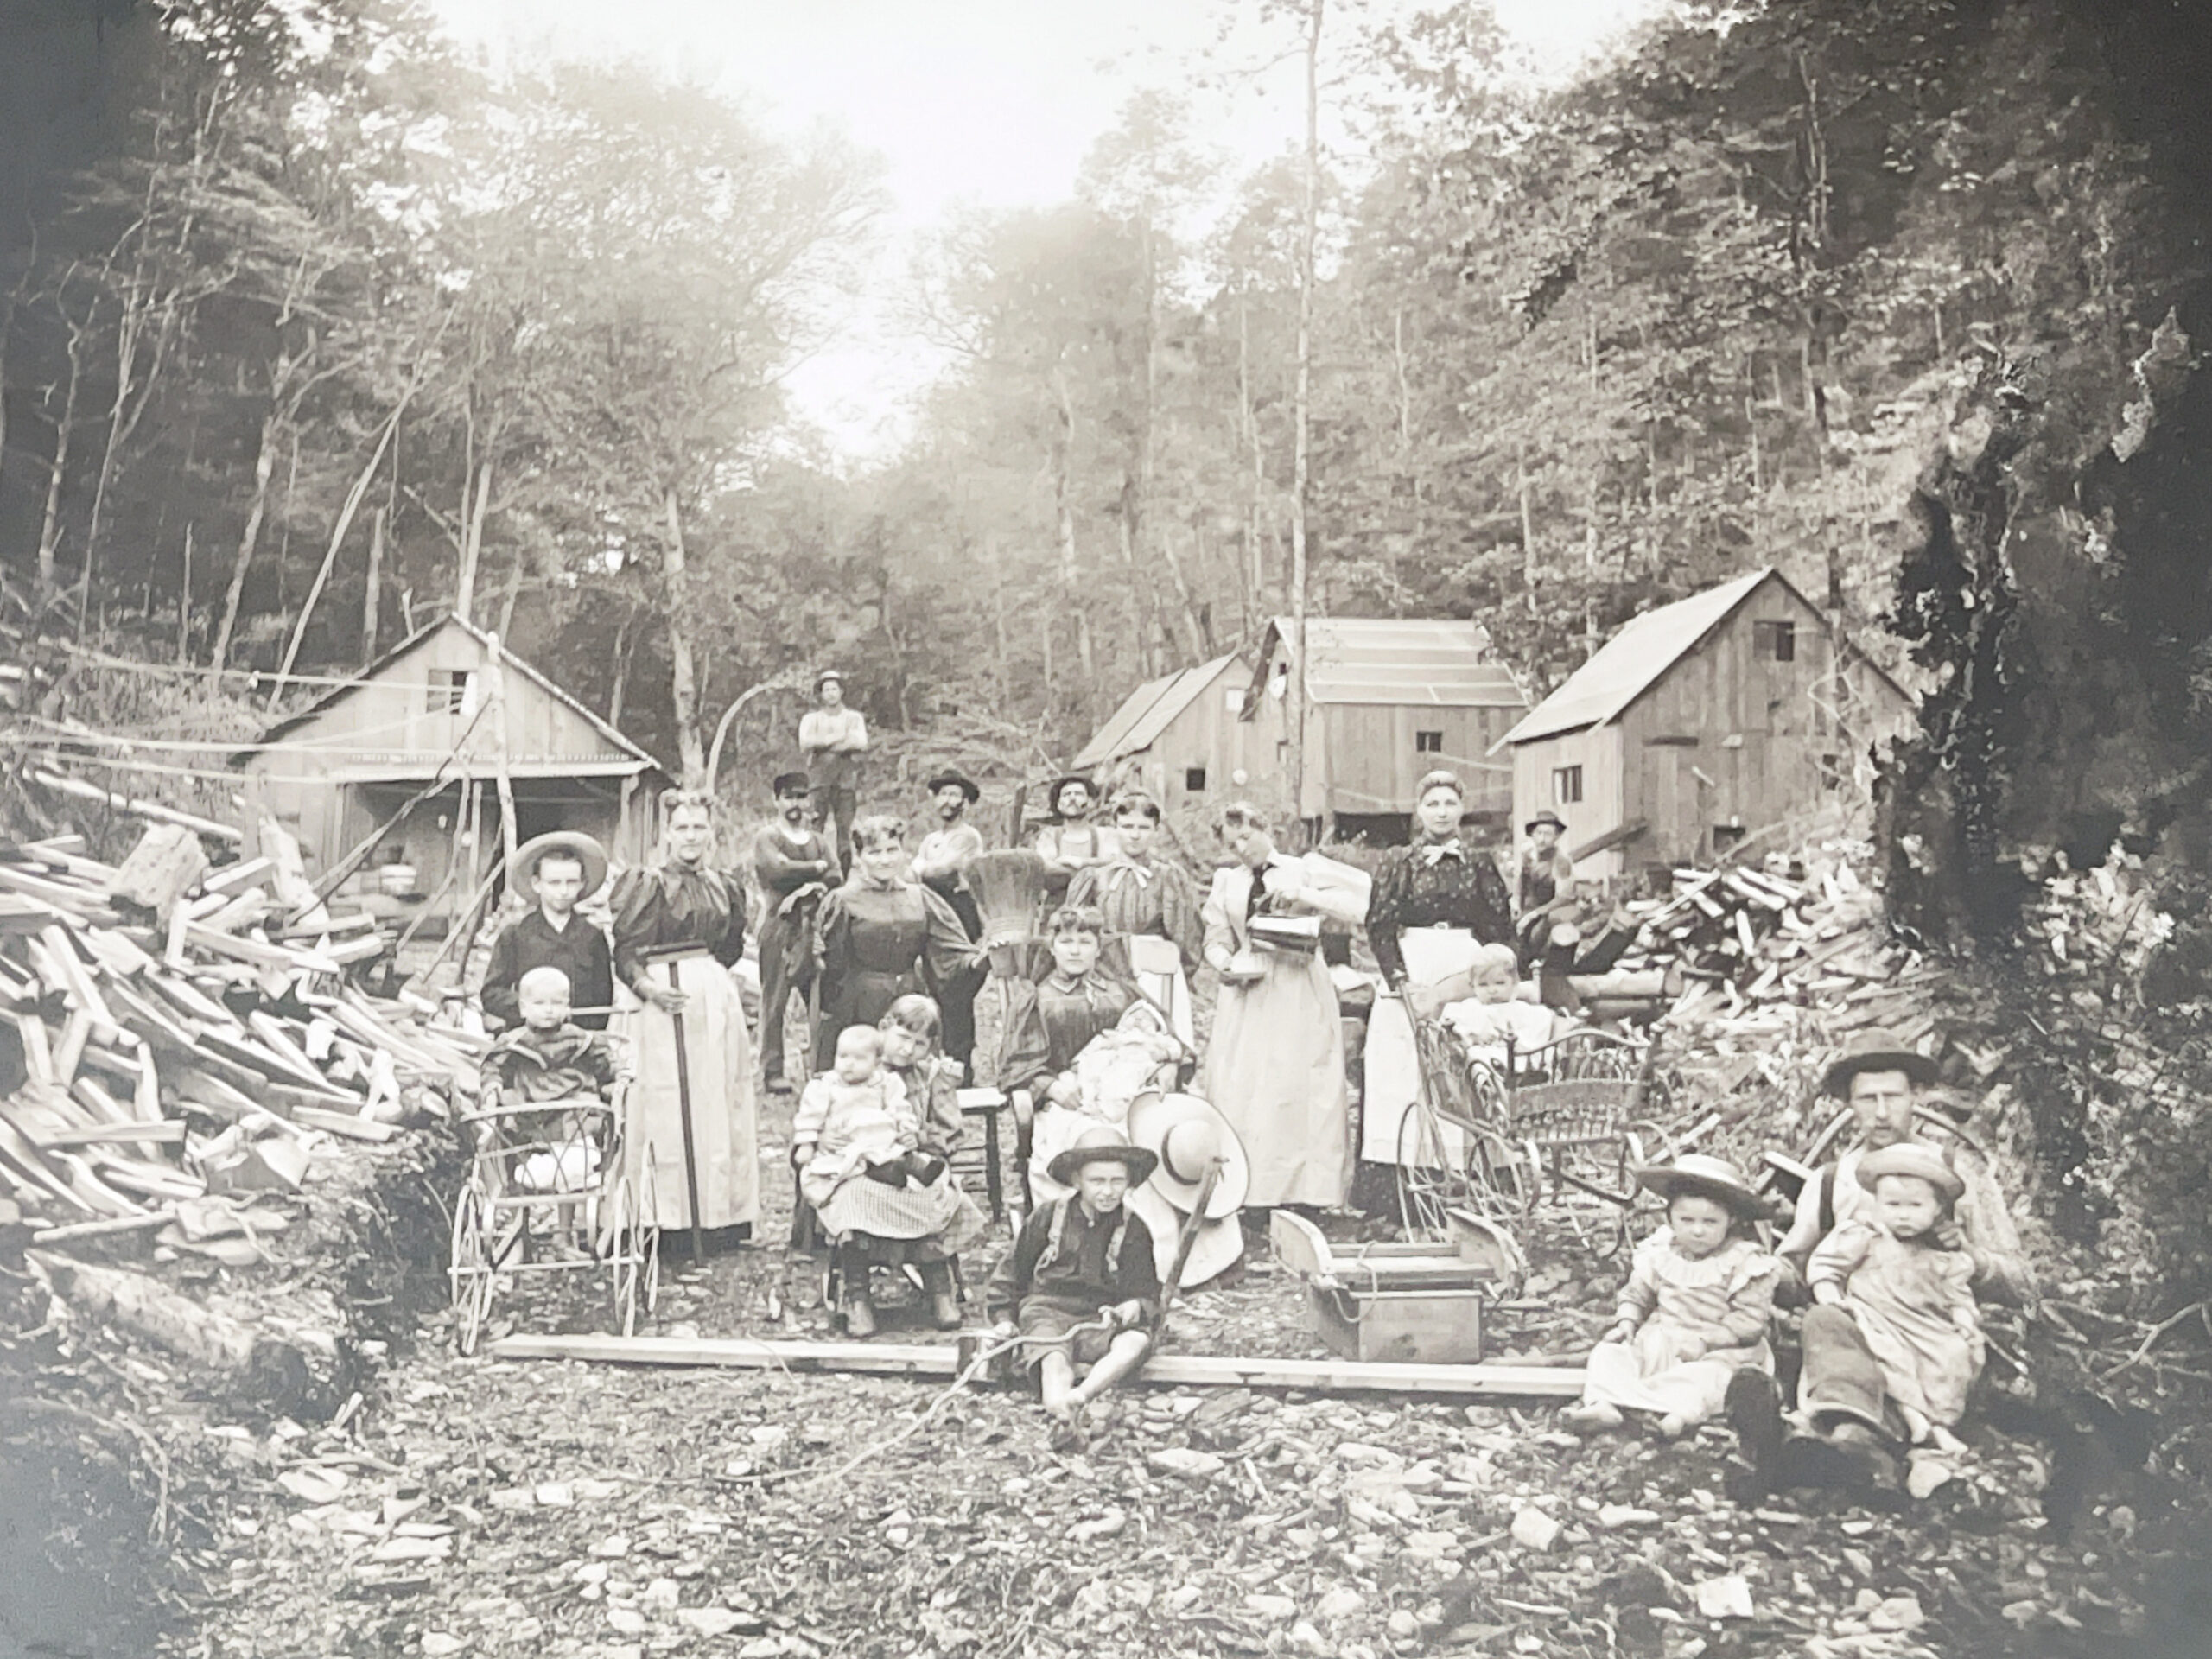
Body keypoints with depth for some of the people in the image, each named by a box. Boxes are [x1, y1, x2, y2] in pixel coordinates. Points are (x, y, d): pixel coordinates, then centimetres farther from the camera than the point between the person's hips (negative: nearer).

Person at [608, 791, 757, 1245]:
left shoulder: (723, 888, 14)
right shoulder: (647, 884, -3)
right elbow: (625, 951, -9)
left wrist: (710, 972, 13)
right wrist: (647, 986, -23)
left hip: (717, 999, 6)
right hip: (663, 1002, -6)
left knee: (721, 1108, 8)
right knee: (667, 1109, -5)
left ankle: (724, 1213, 16)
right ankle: (671, 1221, 0)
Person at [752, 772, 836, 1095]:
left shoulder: (817, 841, 20)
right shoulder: (766, 837, 4)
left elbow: (836, 879, 7)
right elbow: (778, 869, -14)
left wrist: (810, 889, -12)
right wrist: (817, 868, -1)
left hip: (814, 926, 4)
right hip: (779, 926, -4)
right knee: (775, 1001, -4)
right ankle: (772, 1071, 0)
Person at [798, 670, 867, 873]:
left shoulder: (854, 717, 15)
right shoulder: (811, 718, 14)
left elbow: (862, 744, -2)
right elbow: (805, 743, -5)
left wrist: (823, 742, -7)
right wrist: (840, 737, -8)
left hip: (847, 777, 0)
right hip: (820, 775, 0)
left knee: (844, 827, -5)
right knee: (816, 826, -10)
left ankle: (845, 870, -3)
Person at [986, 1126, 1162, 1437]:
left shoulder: (1134, 1231, 6)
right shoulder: (1046, 1218, 4)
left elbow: (1146, 1294, 7)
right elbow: (1013, 1272, 16)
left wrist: (1130, 1310, -16)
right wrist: (1004, 1318, 7)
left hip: (1100, 1321, 1)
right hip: (1047, 1311, -1)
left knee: (1138, 1341, -33)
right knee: (1055, 1359, -35)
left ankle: (1081, 1396, -51)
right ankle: (1060, 1411, -63)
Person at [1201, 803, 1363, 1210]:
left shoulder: (1303, 870, 5)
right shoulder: (1226, 881, 14)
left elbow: (1354, 910, -5)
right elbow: (1216, 942, 14)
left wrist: (1303, 895, -17)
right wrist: (1227, 965, -8)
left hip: (1299, 993, -3)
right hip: (1247, 991, 3)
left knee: (1298, 1089, -6)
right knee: (1239, 1088, -4)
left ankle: (1302, 1189, -3)